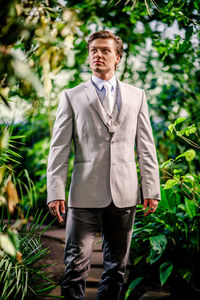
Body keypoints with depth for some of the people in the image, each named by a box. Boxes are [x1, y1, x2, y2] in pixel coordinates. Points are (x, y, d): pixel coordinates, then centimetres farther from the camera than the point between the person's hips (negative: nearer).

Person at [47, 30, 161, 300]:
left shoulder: (136, 95, 12)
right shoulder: (72, 96, 6)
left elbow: (146, 147, 10)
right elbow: (59, 149, 1)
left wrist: (151, 189, 3)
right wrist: (55, 192, -7)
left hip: (125, 194, 2)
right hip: (85, 195, -2)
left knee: (116, 267, 11)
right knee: (76, 267, -1)